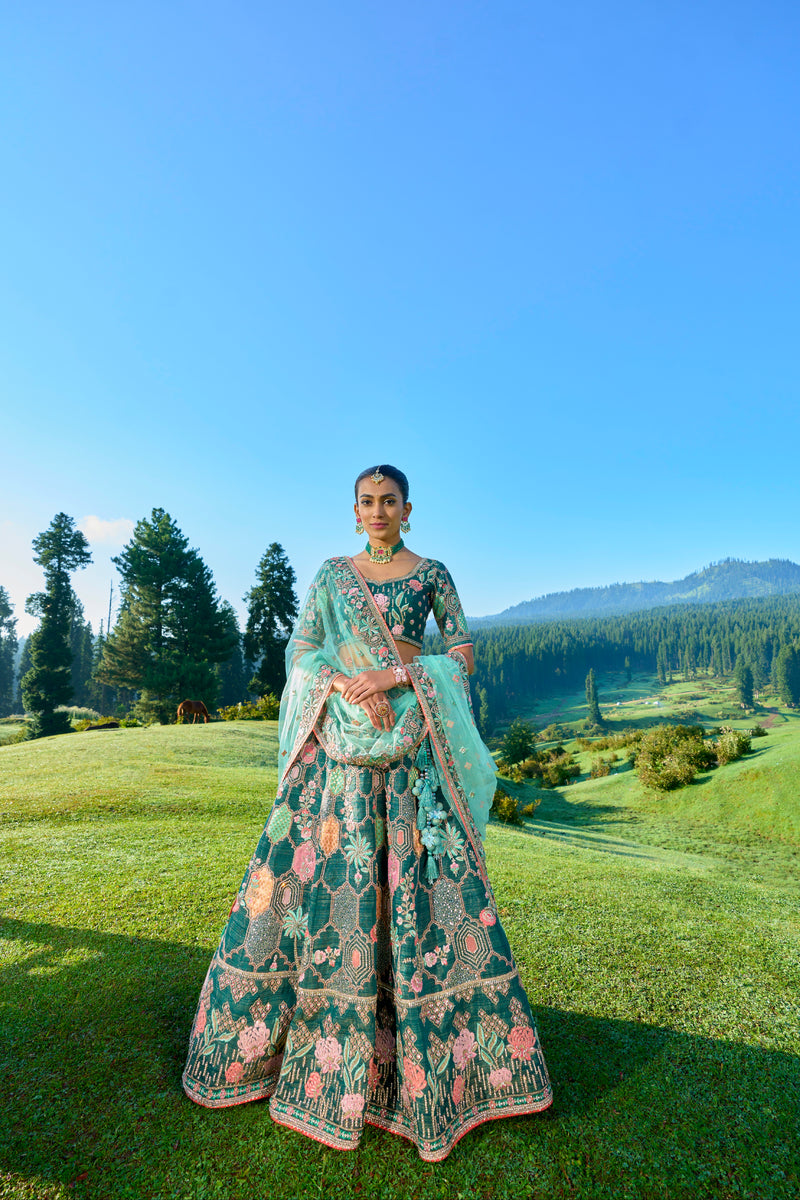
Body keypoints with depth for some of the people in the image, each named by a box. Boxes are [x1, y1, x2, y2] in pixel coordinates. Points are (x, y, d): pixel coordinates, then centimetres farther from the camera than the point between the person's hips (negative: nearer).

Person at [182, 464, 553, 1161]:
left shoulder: (432, 573, 8)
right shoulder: (331, 573, 12)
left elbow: (463, 657, 1)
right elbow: (301, 652, 5)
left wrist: (393, 674, -13)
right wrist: (351, 687, -13)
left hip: (413, 739, -1)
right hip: (340, 737, 2)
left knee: (422, 880, -1)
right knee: (312, 868, 2)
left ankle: (457, 1058, 17)